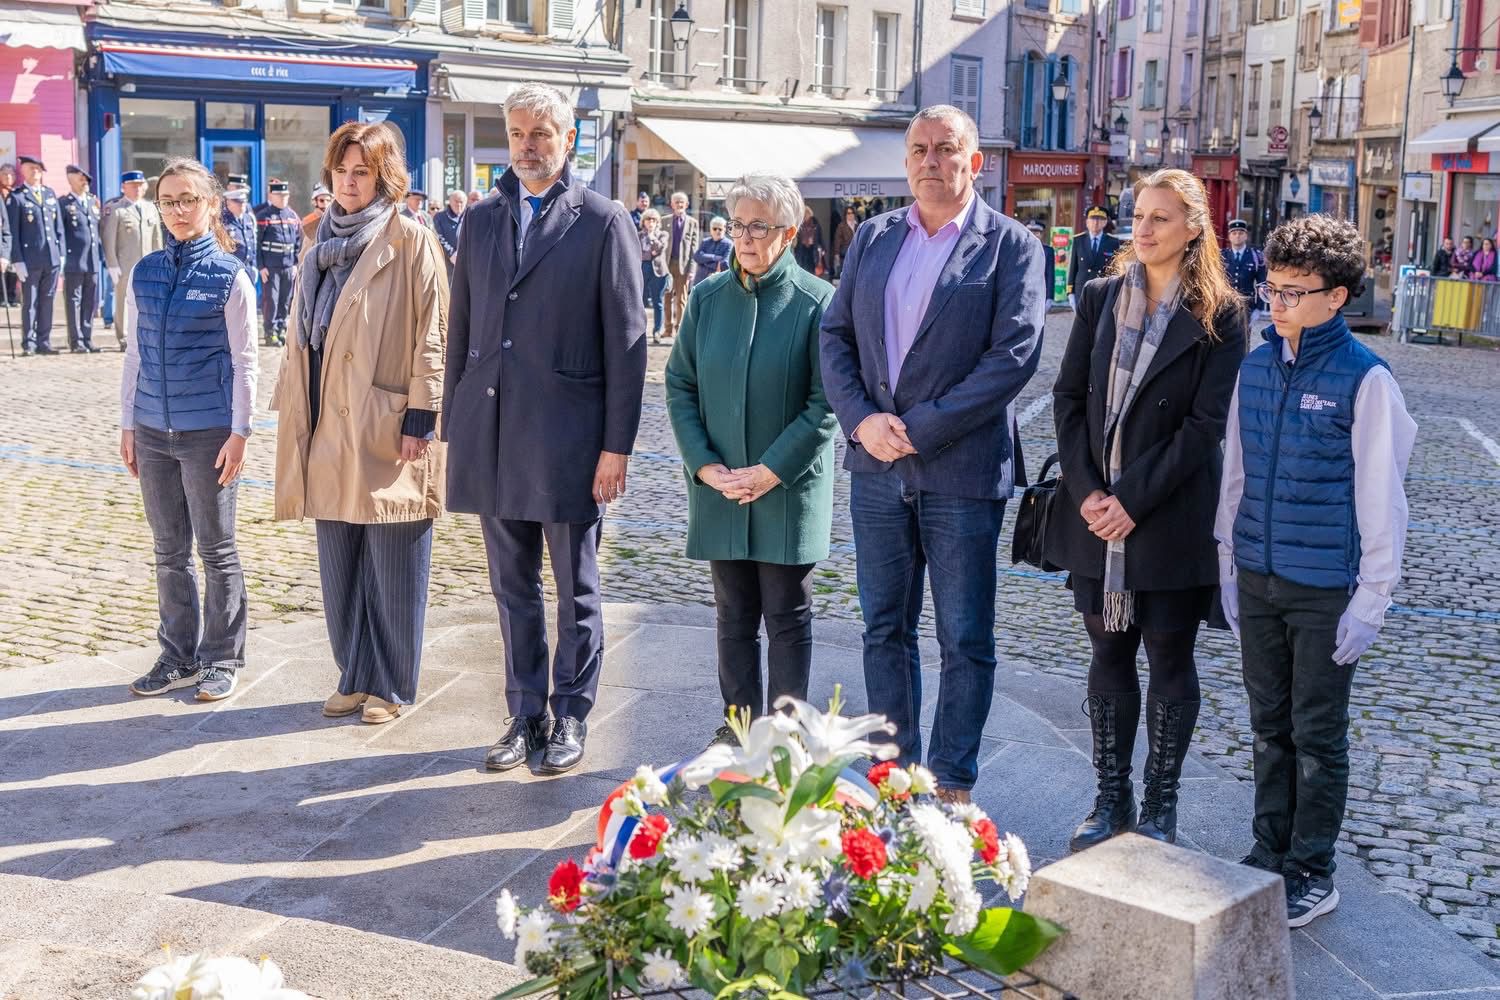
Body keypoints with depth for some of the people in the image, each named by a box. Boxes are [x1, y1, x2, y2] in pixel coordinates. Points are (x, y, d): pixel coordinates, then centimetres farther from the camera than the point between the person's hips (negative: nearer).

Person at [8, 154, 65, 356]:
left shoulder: (50, 194, 14)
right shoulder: (16, 197, -1)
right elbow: (13, 232, -4)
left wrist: (62, 253, 8)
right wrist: (17, 260, -10)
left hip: (52, 258, 5)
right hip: (30, 259, -4)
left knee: (47, 302, 8)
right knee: (30, 303, 1)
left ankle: (43, 342, 14)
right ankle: (29, 344, 6)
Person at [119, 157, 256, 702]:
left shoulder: (230, 275, -6)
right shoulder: (144, 273, 6)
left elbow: (244, 361, -5)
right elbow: (134, 354, 11)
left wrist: (239, 433, -9)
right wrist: (127, 426, 9)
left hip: (209, 431, -4)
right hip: (154, 431, 4)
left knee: (216, 549, 5)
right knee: (169, 550, 11)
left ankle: (222, 659, 17)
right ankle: (179, 657, 22)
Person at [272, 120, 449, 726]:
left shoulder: (410, 240, -5)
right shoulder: (324, 244, 15)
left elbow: (430, 336, -9)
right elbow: (305, 334, 20)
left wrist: (420, 417, -14)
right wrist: (291, 407, 15)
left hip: (387, 426, -6)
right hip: (330, 427, 7)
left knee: (392, 567, 2)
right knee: (339, 564, 11)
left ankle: (392, 685, 14)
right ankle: (356, 676, 24)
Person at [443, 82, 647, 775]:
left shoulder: (603, 222, -3)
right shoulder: (482, 220, 11)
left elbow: (626, 342, -6)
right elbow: (461, 329, 14)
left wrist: (616, 445, -10)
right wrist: (454, 424, 10)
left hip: (569, 433, -4)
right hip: (492, 433, 5)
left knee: (575, 589, 8)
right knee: (513, 587, 12)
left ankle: (570, 718, 20)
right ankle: (525, 716, 24)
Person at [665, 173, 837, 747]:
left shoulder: (817, 303, -8)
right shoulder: (707, 297, 4)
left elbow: (826, 403, -9)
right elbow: (679, 386, 6)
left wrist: (771, 471, -14)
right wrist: (704, 465, -6)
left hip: (789, 490, -3)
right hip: (719, 486, 4)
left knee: (788, 618, 7)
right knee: (734, 615, 12)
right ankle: (739, 727, 24)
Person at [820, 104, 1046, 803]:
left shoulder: (1011, 245, -4)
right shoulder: (873, 237, 10)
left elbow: (1014, 354, -13)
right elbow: (835, 334, 9)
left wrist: (918, 428, -16)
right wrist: (861, 420, -9)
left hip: (962, 471, -4)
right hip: (876, 464, 5)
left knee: (965, 640, 4)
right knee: (884, 629, 13)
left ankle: (952, 786, 17)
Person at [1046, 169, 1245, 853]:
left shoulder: (1219, 314, -5)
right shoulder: (1099, 297, 6)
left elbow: (1206, 422, -10)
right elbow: (1068, 397, 3)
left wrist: (1133, 499, -15)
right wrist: (1087, 491, -8)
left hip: (1173, 515, -3)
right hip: (1095, 511, 4)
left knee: (1170, 660, 7)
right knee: (1109, 654, 11)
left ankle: (1160, 805, 20)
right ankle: (1112, 799, 23)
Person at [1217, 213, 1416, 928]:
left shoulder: (1365, 380, -12)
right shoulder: (1254, 368, 4)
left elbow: (1380, 496, -10)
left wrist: (1371, 599, -10)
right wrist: (1229, 566, 13)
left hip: (1326, 589, -5)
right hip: (1258, 578, 5)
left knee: (1318, 735, 6)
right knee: (1270, 726, 15)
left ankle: (1312, 871, 19)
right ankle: (1269, 852, 28)